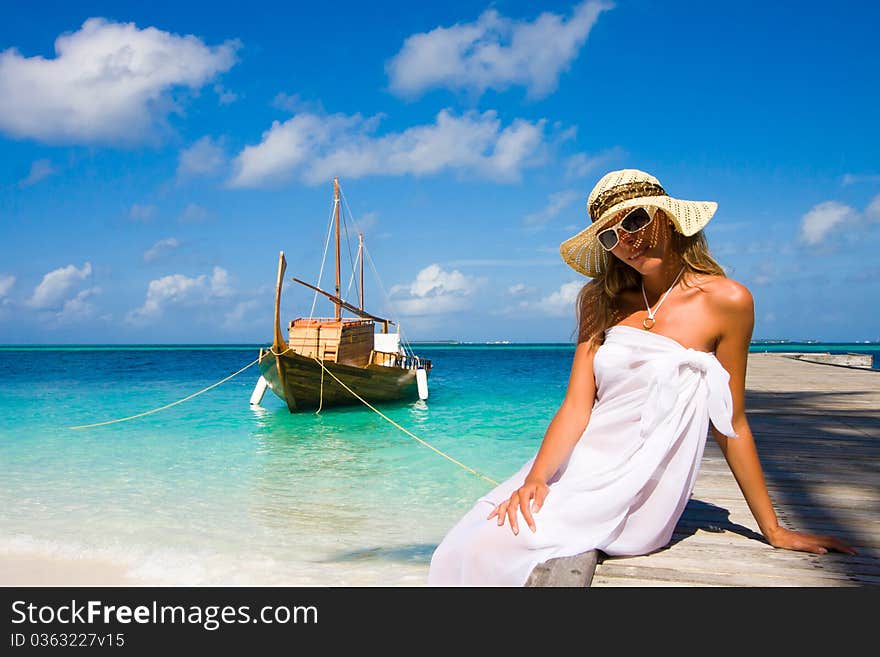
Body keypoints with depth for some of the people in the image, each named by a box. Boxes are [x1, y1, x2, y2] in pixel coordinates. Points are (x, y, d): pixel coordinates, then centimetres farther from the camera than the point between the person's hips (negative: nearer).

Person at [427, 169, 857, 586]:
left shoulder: (725, 301, -5)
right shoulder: (601, 302, 7)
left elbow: (730, 425, 2)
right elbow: (576, 406, -2)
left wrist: (773, 531, 6)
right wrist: (536, 477, -20)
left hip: (639, 491, -4)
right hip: (578, 464, 4)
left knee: (494, 551, -20)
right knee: (462, 550, -13)